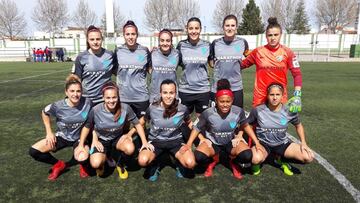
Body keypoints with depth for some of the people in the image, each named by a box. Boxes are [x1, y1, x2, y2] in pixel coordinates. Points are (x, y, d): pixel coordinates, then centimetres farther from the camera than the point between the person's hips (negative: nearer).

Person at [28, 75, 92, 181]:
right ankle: (59, 164, 12)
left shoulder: (87, 102, -22)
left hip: (80, 137, -2)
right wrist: (49, 132, -2)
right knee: (33, 151, -14)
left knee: (82, 158, -34)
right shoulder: (58, 106, -19)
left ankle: (83, 165, 8)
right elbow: (44, 113, 2)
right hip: (62, 136, 3)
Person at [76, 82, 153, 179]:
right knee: (95, 164, -27)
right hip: (101, 140, -1)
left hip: (118, 137, 1)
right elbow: (87, 127, -5)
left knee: (130, 149, -31)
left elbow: (137, 124, -8)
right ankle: (103, 160, 14)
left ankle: (120, 165, 5)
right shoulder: (96, 110, -24)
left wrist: (144, 142, -11)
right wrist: (81, 145, -5)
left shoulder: (125, 108, -23)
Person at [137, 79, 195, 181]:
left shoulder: (182, 109, -13)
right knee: (143, 161, -29)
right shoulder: (152, 108, -14)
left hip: (175, 140, 0)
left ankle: (179, 163, 13)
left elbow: (189, 123, 8)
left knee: (190, 163, -25)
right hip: (156, 141, 0)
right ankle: (155, 165, 9)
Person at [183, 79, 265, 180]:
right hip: (212, 142, 0)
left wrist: (257, 143, -1)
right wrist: (189, 144, -17)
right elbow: (197, 128, -8)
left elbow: (245, 126, 0)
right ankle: (213, 159, 9)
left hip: (231, 141, 1)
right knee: (198, 157, -29)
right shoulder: (208, 113, -25)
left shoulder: (238, 111, -21)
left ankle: (234, 161, 11)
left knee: (247, 156, -28)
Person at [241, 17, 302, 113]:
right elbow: (242, 64, 12)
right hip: (260, 98, 0)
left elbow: (297, 74, -3)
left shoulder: (287, 52, -2)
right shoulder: (258, 51, -1)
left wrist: (297, 95, -12)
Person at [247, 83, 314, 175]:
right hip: (263, 143, -3)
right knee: (257, 158, -38)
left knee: (309, 157, -16)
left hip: (282, 143, 3)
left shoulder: (289, 111, -10)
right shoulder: (258, 110, -16)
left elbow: (298, 126, 10)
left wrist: (303, 143, -1)